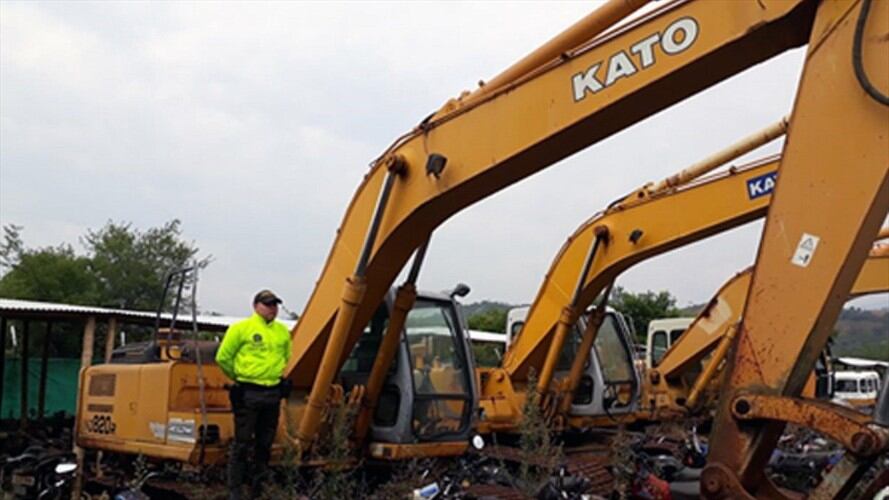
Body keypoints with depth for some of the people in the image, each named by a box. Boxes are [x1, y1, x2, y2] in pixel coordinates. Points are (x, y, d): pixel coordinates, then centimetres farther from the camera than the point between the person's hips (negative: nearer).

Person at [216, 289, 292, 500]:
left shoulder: (283, 331, 9)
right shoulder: (241, 328, -7)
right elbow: (223, 357, -3)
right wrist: (238, 376, 5)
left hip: (273, 393, 5)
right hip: (248, 393, -5)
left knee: (265, 443, 12)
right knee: (242, 443, 0)